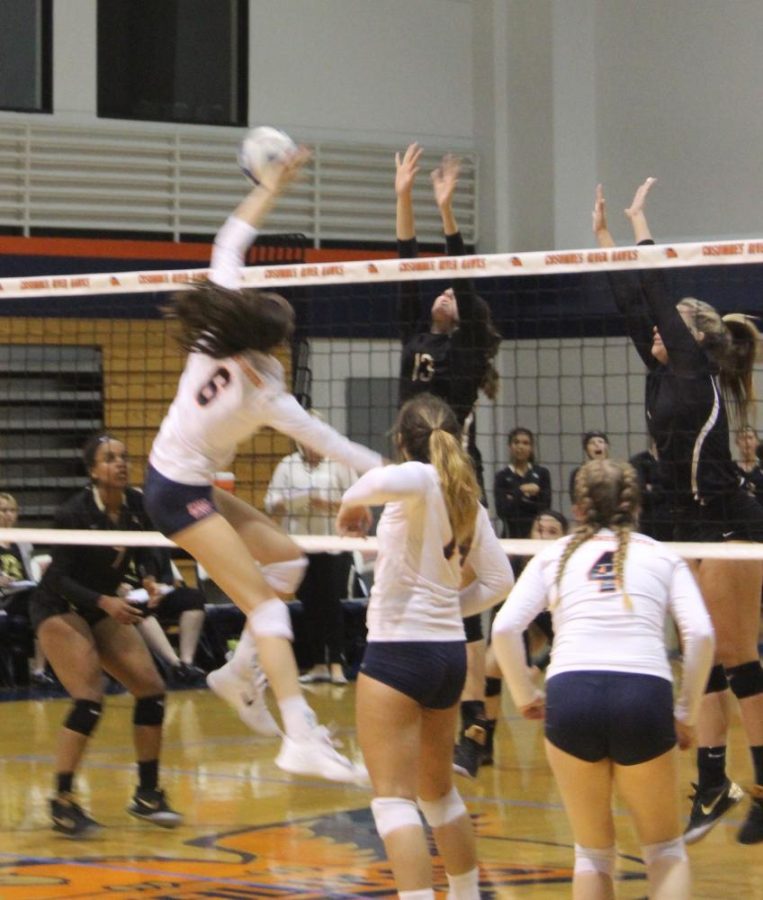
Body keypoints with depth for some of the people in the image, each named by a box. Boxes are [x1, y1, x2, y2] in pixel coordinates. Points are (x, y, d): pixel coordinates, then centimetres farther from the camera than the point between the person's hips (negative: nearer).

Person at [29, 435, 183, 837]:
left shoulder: (137, 506, -9)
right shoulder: (74, 513, -24)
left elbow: (143, 554, 3)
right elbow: (60, 579, -23)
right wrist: (104, 601, -37)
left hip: (105, 607, 6)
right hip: (58, 608, -6)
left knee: (152, 690, -3)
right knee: (89, 699, -21)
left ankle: (148, 794, 10)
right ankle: (62, 801, -12)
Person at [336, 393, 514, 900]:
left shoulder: (422, 478, -9)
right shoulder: (467, 496, 11)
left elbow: (384, 482, -34)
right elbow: (498, 580, 11)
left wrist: (352, 502, -14)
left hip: (399, 649, -8)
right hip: (450, 649, 8)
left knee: (394, 798, -9)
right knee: (439, 790, 24)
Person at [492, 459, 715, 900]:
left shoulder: (555, 555, 19)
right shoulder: (663, 557, 18)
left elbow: (504, 628, 4)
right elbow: (701, 634, 3)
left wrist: (526, 696, 15)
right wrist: (687, 714, 12)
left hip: (569, 696, 1)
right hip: (645, 696, -1)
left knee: (594, 853, 19)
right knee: (666, 851, 19)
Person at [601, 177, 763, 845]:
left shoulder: (698, 373, -9)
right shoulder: (665, 374, 11)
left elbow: (658, 298, -11)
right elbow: (635, 306, 15)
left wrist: (640, 224, -4)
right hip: (694, 527, 9)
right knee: (704, 661, 8)